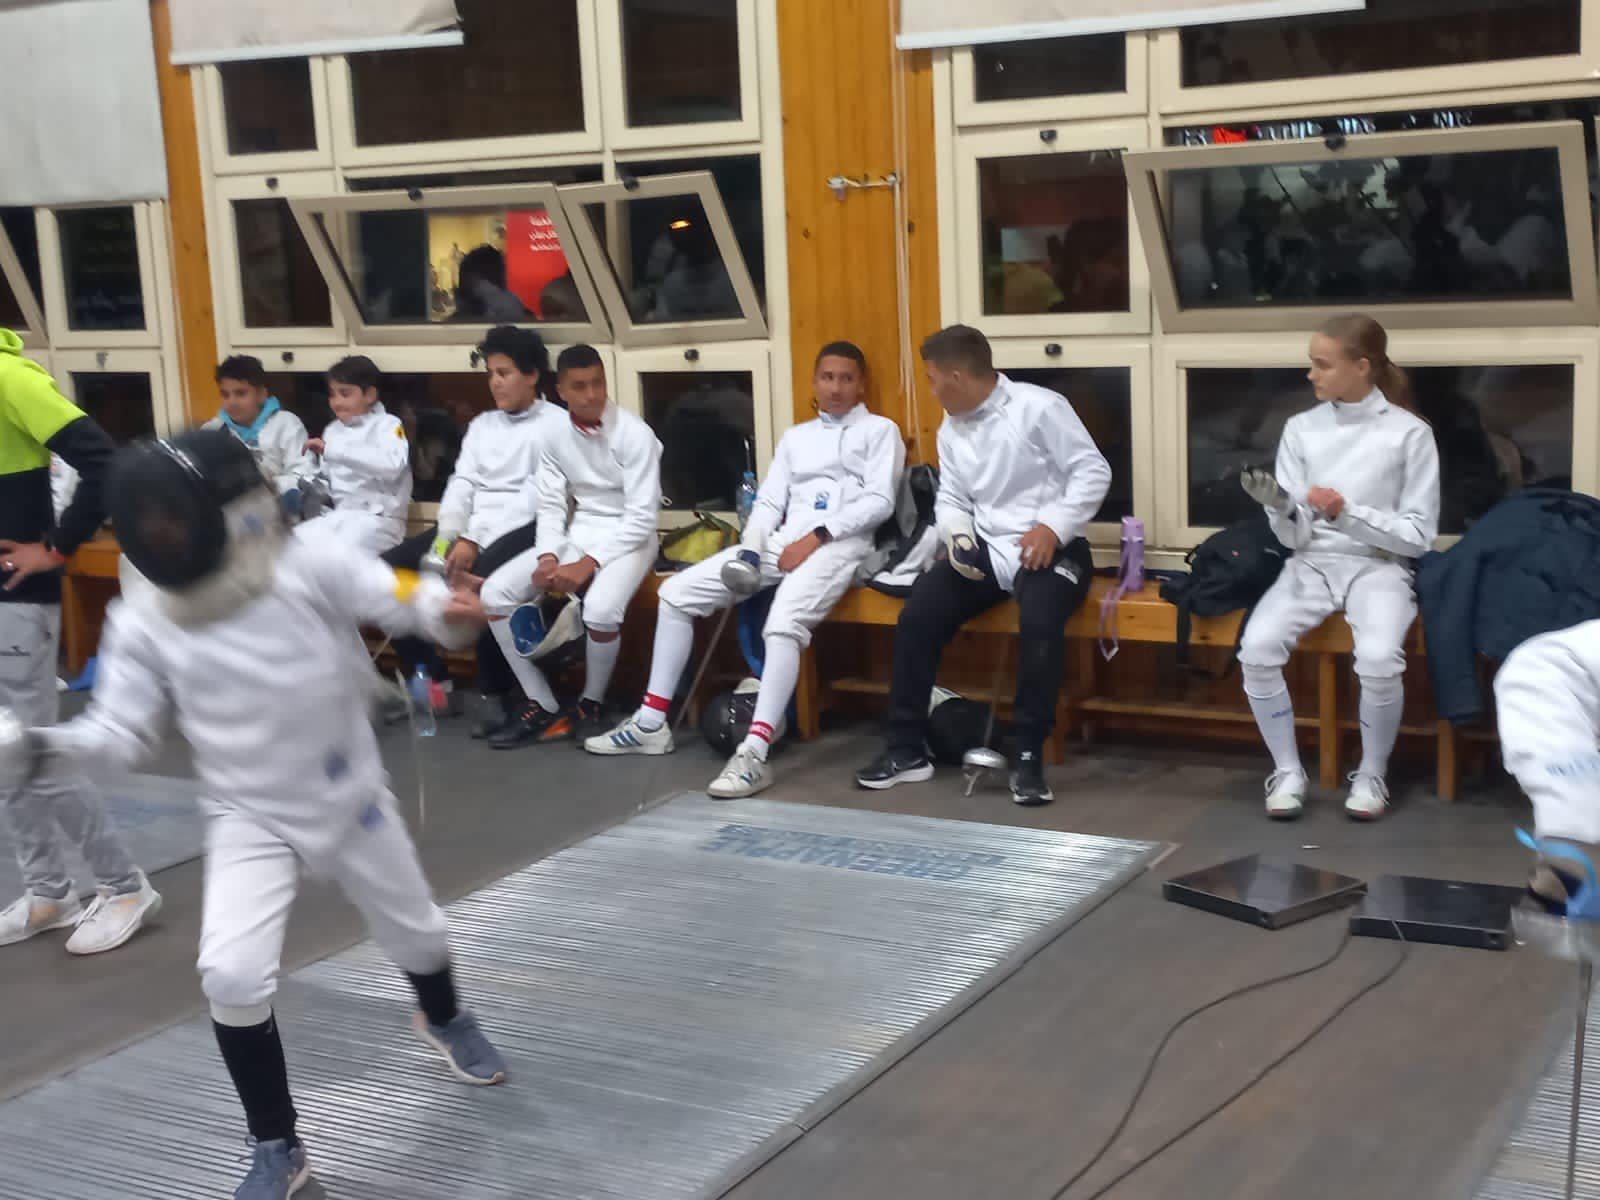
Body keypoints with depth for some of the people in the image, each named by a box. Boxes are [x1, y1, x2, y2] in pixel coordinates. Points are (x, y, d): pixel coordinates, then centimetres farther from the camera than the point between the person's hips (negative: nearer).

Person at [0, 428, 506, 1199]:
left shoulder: (308, 565, -21)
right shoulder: (141, 616, -13)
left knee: (415, 932, 20)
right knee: (233, 976, -18)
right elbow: (120, 734, -10)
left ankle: (442, 1020, 57)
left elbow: (400, 599, -26)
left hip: (349, 799, 0)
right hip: (248, 817, 0)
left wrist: (450, 611, -49)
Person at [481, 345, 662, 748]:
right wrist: (548, 557, -16)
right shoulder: (556, 435, 2)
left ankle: (590, 705, -6)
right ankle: (543, 708, -3)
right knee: (495, 593, -11)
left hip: (627, 538, -6)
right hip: (577, 534, 6)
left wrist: (587, 564, -23)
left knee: (600, 608, -36)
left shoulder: (634, 434, -14)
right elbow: (551, 505, 4)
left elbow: (641, 517, -17)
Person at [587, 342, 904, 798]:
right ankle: (651, 723, 2)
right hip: (781, 541, 7)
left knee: (783, 625, -36)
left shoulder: (880, 430, 9)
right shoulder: (796, 436, 26)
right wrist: (749, 551, -4)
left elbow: (880, 502, -5)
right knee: (676, 592, -4)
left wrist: (817, 536, -14)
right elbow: (769, 502, 16)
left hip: (839, 543, -7)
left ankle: (754, 754, -42)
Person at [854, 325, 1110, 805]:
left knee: (1040, 621, -35)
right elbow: (951, 500, 14)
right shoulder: (950, 430, 12)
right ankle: (908, 749, -6)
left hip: (1048, 548, -6)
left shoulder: (1039, 406, -9)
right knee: (917, 614, -15)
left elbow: (1093, 472, -11)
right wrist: (958, 535, -8)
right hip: (985, 548, 6)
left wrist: (1053, 527, -21)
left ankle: (1029, 756, -23)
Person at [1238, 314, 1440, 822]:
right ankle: (1287, 770, -6)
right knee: (1256, 648, -26)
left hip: (1379, 566, -2)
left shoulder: (1409, 433, -3)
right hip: (1313, 563, 3)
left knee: (1379, 659, -32)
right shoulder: (1300, 428, 4)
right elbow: (1295, 536, 3)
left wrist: (1349, 514, -17)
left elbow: (1419, 535, -4)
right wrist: (1280, 508, -20)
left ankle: (1371, 773, -5)